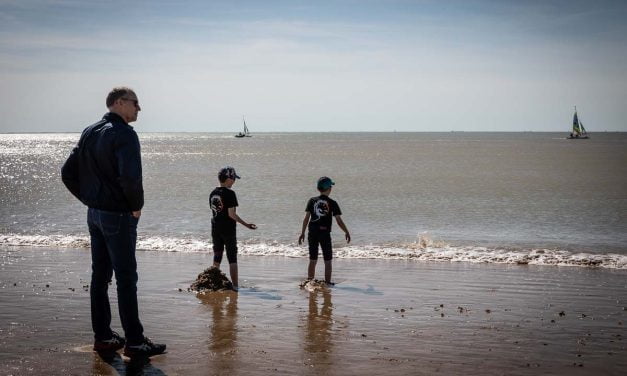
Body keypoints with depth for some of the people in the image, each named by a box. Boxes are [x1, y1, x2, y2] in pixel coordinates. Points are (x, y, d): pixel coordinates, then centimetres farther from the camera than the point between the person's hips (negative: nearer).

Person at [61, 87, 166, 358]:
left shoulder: (89, 133, 11)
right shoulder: (124, 133, -16)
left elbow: (68, 173, 14)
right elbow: (130, 176, -29)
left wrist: (89, 199, 14)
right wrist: (137, 205, -13)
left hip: (94, 213, 8)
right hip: (118, 215, -8)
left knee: (100, 276, 12)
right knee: (126, 279, -3)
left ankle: (102, 336, 19)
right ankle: (134, 341, 2)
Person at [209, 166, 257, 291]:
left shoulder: (213, 193, 7)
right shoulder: (229, 193, -15)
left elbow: (214, 211, 12)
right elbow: (231, 214, -18)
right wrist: (246, 225, -12)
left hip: (215, 229, 6)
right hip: (228, 230, -6)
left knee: (217, 257, 14)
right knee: (232, 258, 0)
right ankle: (235, 285, 0)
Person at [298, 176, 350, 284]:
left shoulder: (312, 201, 2)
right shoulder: (332, 203, -5)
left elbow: (306, 218, 1)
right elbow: (339, 221, -5)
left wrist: (302, 233, 8)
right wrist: (347, 232, 8)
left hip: (312, 233, 3)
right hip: (325, 233, -3)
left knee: (312, 260, 12)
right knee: (327, 261, 8)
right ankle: (327, 283, 8)